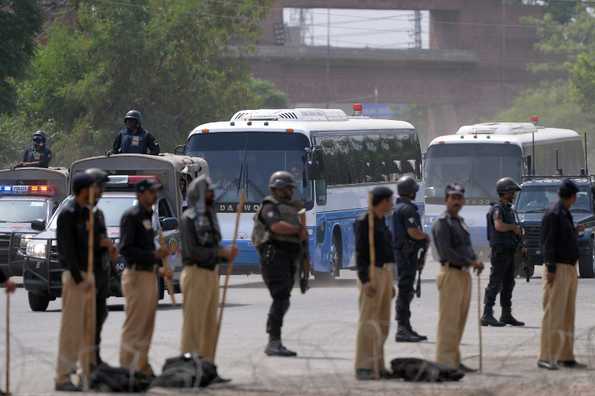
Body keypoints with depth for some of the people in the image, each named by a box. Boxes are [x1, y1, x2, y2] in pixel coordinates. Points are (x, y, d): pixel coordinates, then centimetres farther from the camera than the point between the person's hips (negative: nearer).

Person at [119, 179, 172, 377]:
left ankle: (142, 367, 18)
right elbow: (125, 249, -19)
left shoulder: (148, 216, 17)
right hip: (136, 274, -10)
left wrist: (160, 267, 15)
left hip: (149, 273, 10)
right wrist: (153, 255, -24)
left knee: (147, 325, 12)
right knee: (134, 325, -9)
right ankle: (127, 367, -7)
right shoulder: (131, 216, -11)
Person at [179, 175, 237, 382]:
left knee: (210, 324, 10)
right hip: (196, 273, -9)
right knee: (194, 324, -7)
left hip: (212, 273, 9)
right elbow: (192, 250, -17)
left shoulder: (209, 216, 16)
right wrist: (220, 253, -15)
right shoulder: (189, 218, -10)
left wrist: (226, 254, -1)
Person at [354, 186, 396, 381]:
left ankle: (377, 366, 14)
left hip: (385, 273, 9)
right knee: (368, 322, -10)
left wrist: (389, 283, 21)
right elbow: (360, 253, -17)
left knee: (382, 323, 9)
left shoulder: (381, 222, 16)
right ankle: (363, 369, -11)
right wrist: (366, 282, -24)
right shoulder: (363, 222, -12)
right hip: (370, 275, -9)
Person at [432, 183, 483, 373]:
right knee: (449, 320, -9)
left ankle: (454, 361, 16)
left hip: (464, 274, 9)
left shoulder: (460, 222, 19)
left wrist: (476, 261, 1)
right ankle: (444, 362, -9)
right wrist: (471, 262, -17)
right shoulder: (442, 223, -10)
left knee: (460, 321, 11)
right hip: (451, 273, -9)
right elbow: (446, 252, -18)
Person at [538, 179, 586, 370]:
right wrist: (550, 270, -21)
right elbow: (548, 243, -17)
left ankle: (566, 356, 14)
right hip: (558, 268, -10)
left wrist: (575, 231, 31)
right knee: (554, 313, -11)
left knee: (567, 315, 10)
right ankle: (546, 358, -12)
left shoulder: (565, 214, 16)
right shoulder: (553, 214, -13)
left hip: (570, 268, 10)